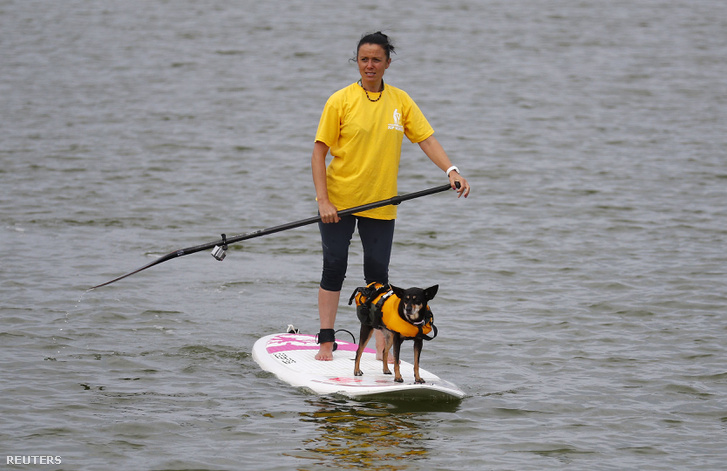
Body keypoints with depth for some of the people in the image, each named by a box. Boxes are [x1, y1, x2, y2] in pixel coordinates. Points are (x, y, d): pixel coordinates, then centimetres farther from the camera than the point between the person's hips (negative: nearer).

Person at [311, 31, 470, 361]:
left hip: (381, 204, 2)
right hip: (338, 202, -2)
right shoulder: (341, 101, -7)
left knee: (378, 273, 3)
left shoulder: (400, 101, 4)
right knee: (334, 269, 0)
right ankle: (326, 342, 7)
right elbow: (319, 152, -7)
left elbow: (426, 139, 2)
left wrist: (451, 171, -15)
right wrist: (323, 201, -15)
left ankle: (382, 347, 10)